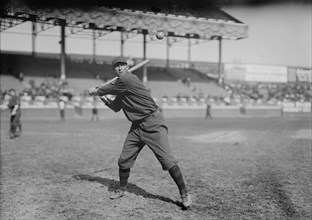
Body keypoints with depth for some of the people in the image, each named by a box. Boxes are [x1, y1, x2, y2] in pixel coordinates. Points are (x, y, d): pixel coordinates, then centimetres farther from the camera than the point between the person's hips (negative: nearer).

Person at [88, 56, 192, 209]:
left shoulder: (128, 79, -13)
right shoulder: (119, 85, 15)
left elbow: (107, 88, -7)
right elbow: (116, 108, 26)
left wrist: (95, 91, 12)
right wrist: (103, 98, 13)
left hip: (153, 123, -9)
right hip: (137, 126, 9)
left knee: (167, 159, -12)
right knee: (124, 159, 9)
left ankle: (184, 194, -2)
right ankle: (122, 190, 29)